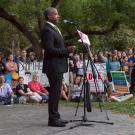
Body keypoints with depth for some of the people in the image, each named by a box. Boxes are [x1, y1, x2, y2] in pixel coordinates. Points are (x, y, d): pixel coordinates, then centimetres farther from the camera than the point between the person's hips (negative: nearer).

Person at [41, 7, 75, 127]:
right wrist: (67, 50, -20)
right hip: (53, 66, -10)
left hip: (58, 66, 10)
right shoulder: (47, 30, -15)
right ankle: (52, 119, -1)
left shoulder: (54, 29, 17)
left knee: (56, 93, 13)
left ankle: (56, 117, 20)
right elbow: (49, 49, -22)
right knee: (54, 92, -7)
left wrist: (67, 50, 9)